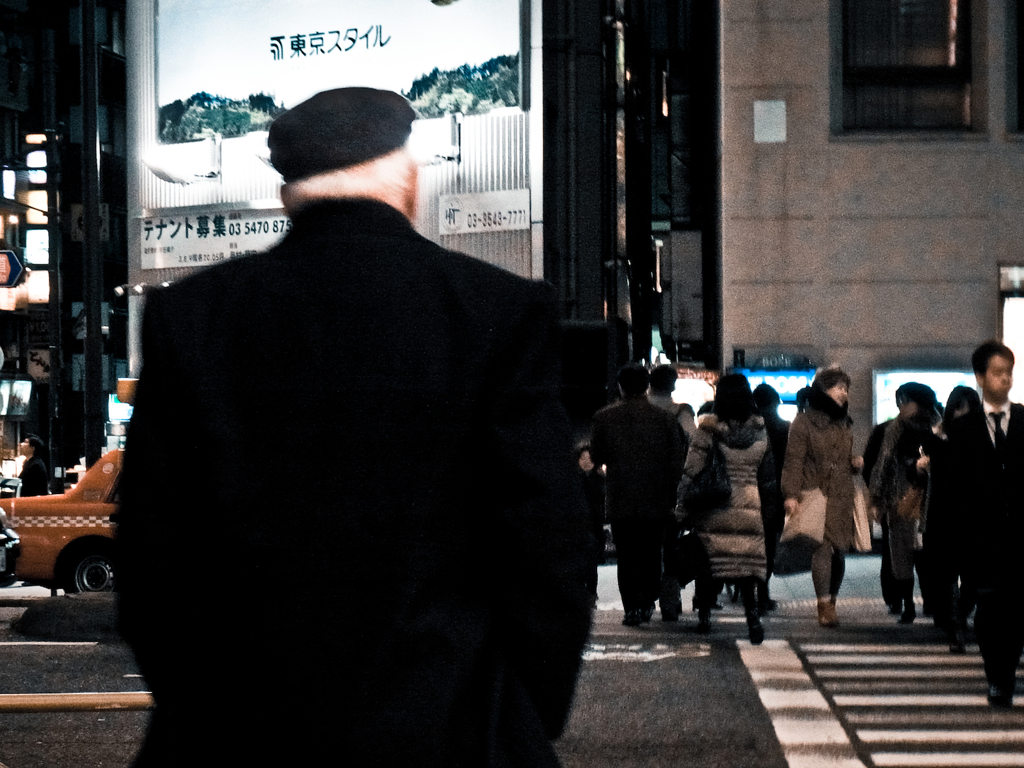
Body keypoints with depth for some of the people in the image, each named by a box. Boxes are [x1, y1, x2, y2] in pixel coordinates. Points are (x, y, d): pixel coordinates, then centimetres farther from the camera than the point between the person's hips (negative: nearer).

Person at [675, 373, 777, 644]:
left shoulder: (709, 430, -7)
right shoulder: (760, 431, 4)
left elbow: (691, 472, -8)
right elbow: (768, 475, 12)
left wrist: (681, 508, -2)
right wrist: (768, 510, 21)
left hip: (712, 509, -2)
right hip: (748, 509, 2)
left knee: (707, 563, 10)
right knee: (747, 564, 3)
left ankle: (704, 616, 16)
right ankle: (752, 615, -15)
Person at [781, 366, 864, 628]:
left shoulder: (843, 423, 20)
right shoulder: (804, 422, -1)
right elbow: (794, 460, -6)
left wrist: (856, 462, 9)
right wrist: (791, 494, -15)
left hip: (842, 497, 6)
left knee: (840, 550, 3)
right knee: (822, 547, -15)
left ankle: (830, 603, 16)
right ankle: (825, 606, -15)